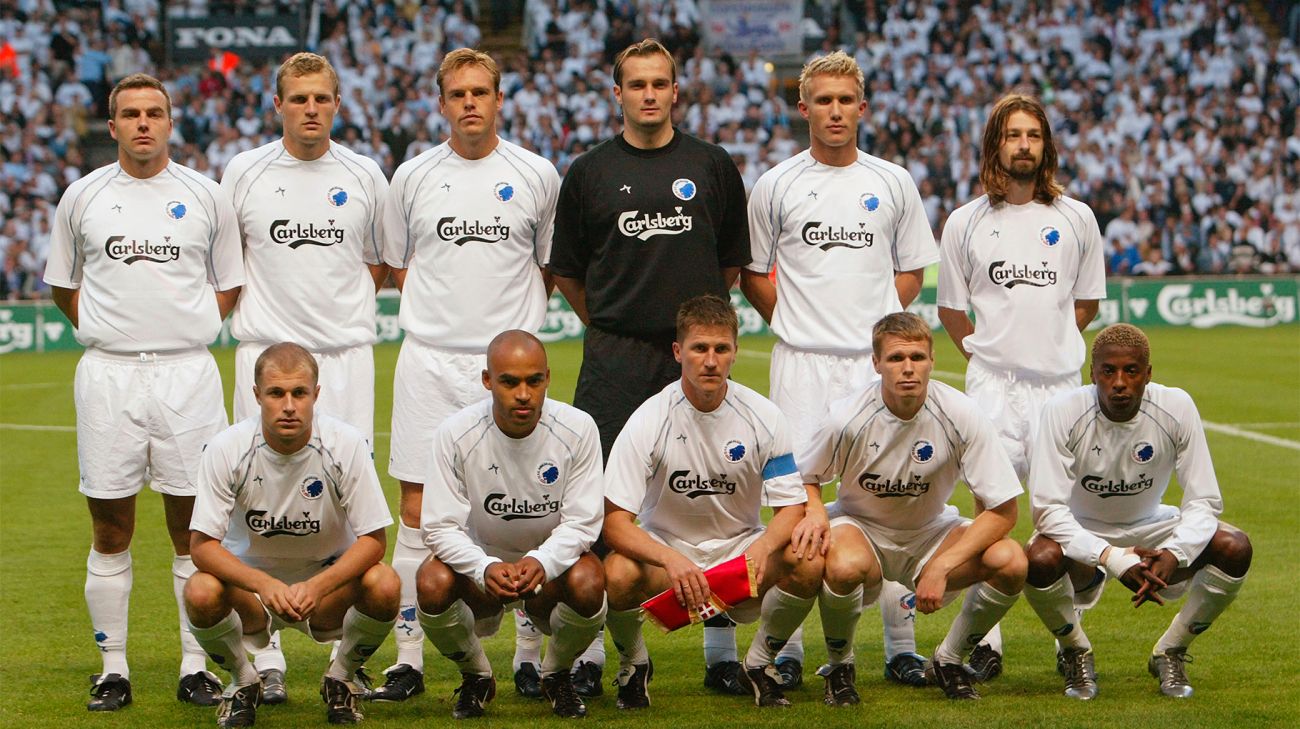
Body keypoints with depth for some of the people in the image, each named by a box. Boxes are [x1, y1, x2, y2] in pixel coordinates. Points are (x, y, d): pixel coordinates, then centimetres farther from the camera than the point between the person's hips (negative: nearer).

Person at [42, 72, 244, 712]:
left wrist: (186, 326, 2)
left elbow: (230, 285, 14)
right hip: (108, 373, 0)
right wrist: (108, 330, 6)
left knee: (193, 524, 1)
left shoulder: (205, 196, 7)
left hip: (187, 372, 0)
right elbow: (62, 286, 17)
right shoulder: (82, 197, 7)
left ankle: (195, 666, 8)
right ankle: (112, 668, 10)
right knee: (110, 527, 3)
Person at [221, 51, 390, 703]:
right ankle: (265, 659, 0)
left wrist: (338, 302, 4)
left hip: (346, 355, 1)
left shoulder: (364, 176, 7)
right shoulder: (243, 173, 5)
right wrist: (266, 307, 3)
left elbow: (381, 264, 18)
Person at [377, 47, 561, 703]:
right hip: (429, 361, 1)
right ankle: (409, 658, 4)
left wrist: (513, 322, 9)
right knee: (418, 508, -1)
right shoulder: (413, 177, 6)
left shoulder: (538, 176, 4)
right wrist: (444, 314, 8)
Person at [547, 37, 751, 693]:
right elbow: (566, 271, 13)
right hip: (614, 360, 0)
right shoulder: (590, 173, 7)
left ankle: (725, 649, 11)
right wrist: (611, 325, 12)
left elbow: (733, 262, 15)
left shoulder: (713, 167, 8)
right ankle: (588, 652, -1)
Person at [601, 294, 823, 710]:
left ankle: (761, 662, 1)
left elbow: (792, 506, -7)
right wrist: (671, 560, -38)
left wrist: (763, 548, -30)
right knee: (618, 575, -35)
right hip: (665, 547, -2)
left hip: (741, 547, 2)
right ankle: (633, 664, 0)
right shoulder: (649, 422, -16)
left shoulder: (762, 417, -10)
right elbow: (614, 521, -20)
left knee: (807, 564, -28)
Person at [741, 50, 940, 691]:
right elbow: (753, 275, 13)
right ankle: (785, 645, 3)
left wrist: (879, 327, 3)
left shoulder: (893, 184, 9)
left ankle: (901, 645, 5)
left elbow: (911, 272, 16)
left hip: (878, 359, 1)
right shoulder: (775, 187, 6)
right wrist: (800, 324, 4)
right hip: (801, 365, -1)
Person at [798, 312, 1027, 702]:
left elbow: (1003, 509, -16)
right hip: (860, 528, -2)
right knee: (843, 566, -39)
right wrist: (813, 514, -25)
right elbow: (806, 479, 0)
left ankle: (948, 661, 1)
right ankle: (840, 666, -6)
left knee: (1010, 562, -26)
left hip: (931, 532, 2)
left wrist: (941, 567, -26)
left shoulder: (961, 414, -20)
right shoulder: (847, 418, -20)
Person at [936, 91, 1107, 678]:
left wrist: (1049, 347, 9)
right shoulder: (965, 222, 5)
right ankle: (986, 641, -4)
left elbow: (1087, 303, 16)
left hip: (1060, 382, 1)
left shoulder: (1076, 219, 7)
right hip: (992, 383, -1)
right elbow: (951, 308, 13)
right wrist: (985, 353, 7)